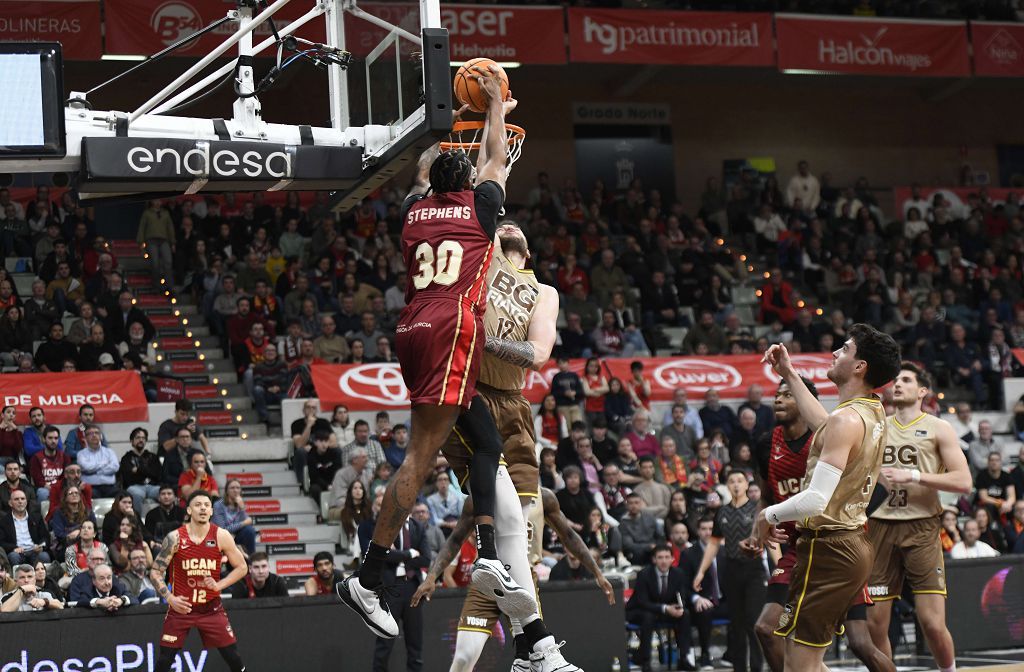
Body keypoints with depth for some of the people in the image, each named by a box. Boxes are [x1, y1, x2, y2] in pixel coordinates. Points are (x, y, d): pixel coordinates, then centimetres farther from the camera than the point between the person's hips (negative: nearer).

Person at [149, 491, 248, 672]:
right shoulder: (175, 538, -9)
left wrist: (219, 585, -11)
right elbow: (155, 572, -4)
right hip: (181, 606, -1)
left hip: (211, 607, 1)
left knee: (233, 656, -1)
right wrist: (169, 598, -16)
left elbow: (241, 567, 2)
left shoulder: (221, 536, -6)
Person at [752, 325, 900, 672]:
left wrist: (768, 516, -9)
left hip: (829, 549, -10)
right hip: (853, 543, 10)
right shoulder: (874, 411, 9)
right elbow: (825, 426, 32)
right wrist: (790, 376, 36)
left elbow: (816, 500, -26)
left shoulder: (847, 420, -19)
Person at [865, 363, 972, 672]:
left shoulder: (938, 429, 2)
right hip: (881, 527, 3)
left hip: (921, 528, -3)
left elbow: (963, 482, -8)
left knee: (933, 624, -10)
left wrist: (913, 476, -15)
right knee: (875, 623, 1)